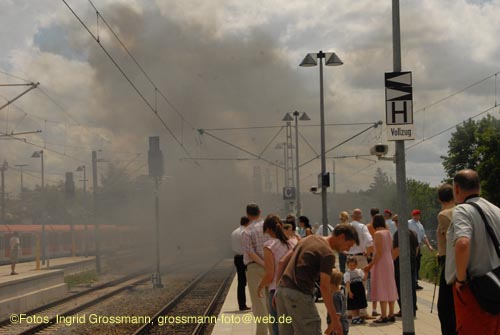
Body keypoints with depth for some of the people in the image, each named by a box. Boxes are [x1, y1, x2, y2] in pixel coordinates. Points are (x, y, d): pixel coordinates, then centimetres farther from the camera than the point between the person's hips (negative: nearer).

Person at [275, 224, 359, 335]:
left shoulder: (310, 239, 17)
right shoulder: (327, 253, -9)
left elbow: (282, 262, 18)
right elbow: (324, 287, -15)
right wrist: (335, 320, -14)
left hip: (282, 289, 9)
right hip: (299, 294, -9)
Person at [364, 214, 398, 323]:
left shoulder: (378, 234, -15)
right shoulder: (388, 233, 9)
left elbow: (379, 252, -19)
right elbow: (391, 250, 13)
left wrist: (371, 264, -17)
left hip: (380, 262, -8)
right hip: (389, 261, 8)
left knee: (381, 288, -6)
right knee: (390, 288, 11)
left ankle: (384, 316, -7)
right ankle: (391, 314, 14)